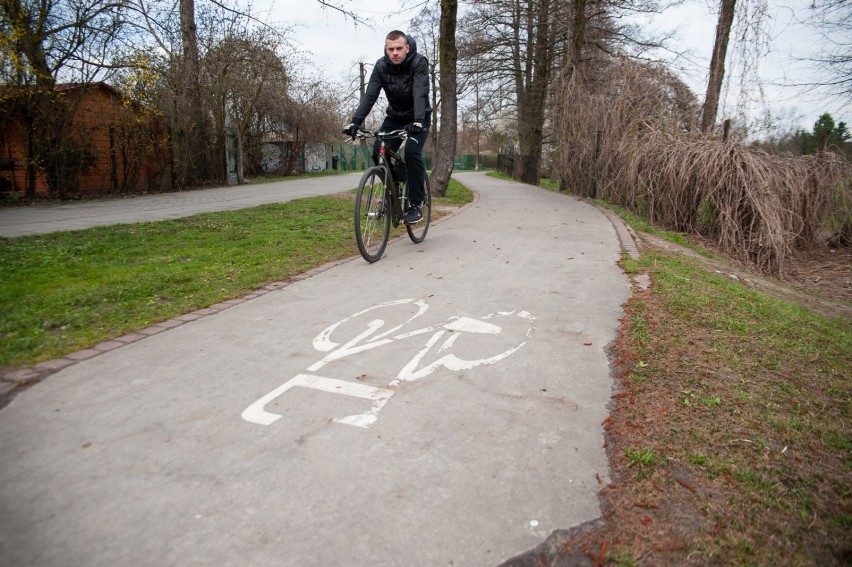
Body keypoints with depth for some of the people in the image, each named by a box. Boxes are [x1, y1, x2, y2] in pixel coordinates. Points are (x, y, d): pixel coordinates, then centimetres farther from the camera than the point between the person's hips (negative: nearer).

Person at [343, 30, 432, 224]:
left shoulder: (419, 62, -22)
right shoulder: (381, 66, -12)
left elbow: (420, 94, -35)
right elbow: (369, 95, -19)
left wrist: (418, 121, -51)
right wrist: (355, 122, -33)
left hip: (418, 118, -4)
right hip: (394, 117, 4)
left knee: (412, 152, -27)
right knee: (379, 153, -14)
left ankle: (415, 205, -18)